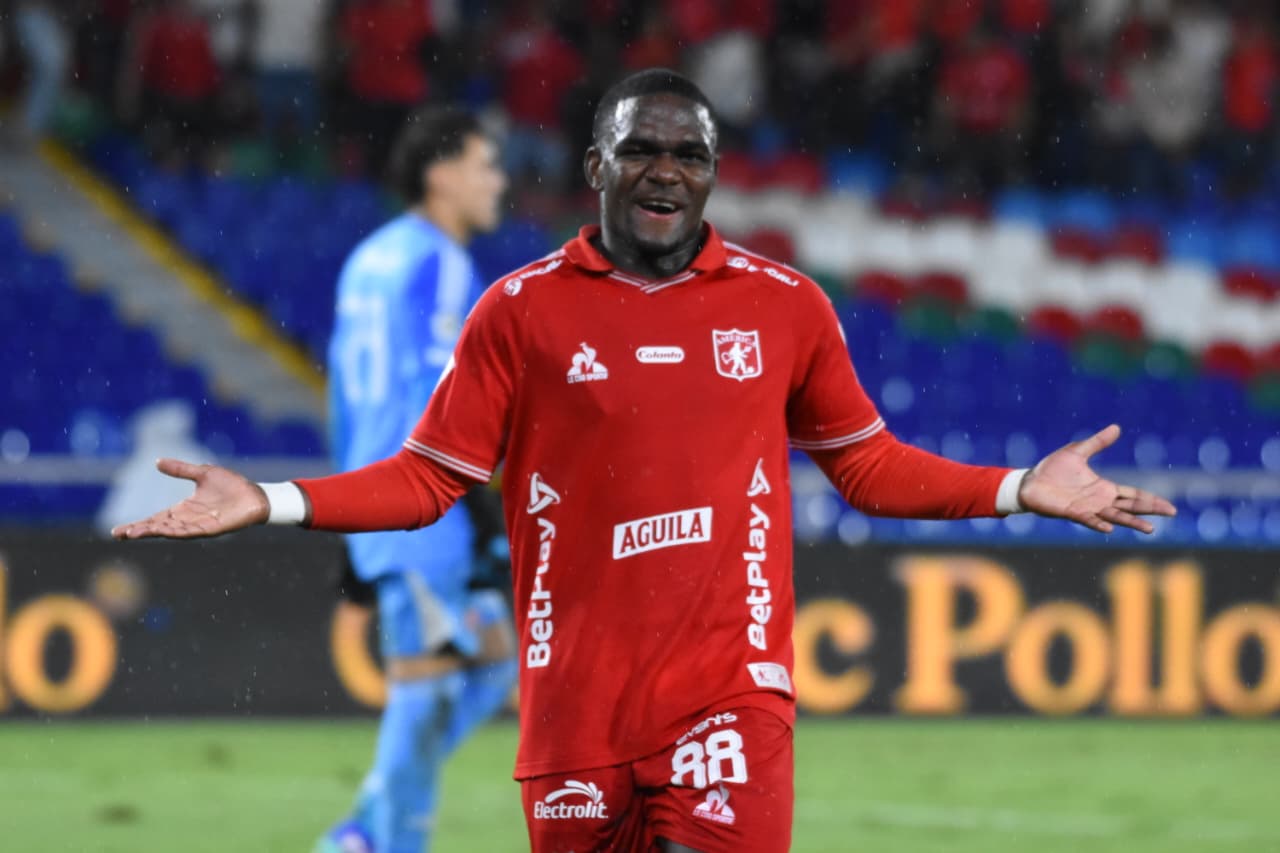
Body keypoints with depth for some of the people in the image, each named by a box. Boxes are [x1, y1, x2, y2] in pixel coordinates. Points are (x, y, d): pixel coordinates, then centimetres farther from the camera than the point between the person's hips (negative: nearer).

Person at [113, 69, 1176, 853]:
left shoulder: (785, 305, 8)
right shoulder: (522, 310, 5)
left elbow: (868, 464, 19)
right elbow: (429, 478, 7)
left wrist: (1018, 490, 10)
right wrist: (270, 504, -5)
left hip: (730, 693, -1)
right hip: (578, 700, 1)